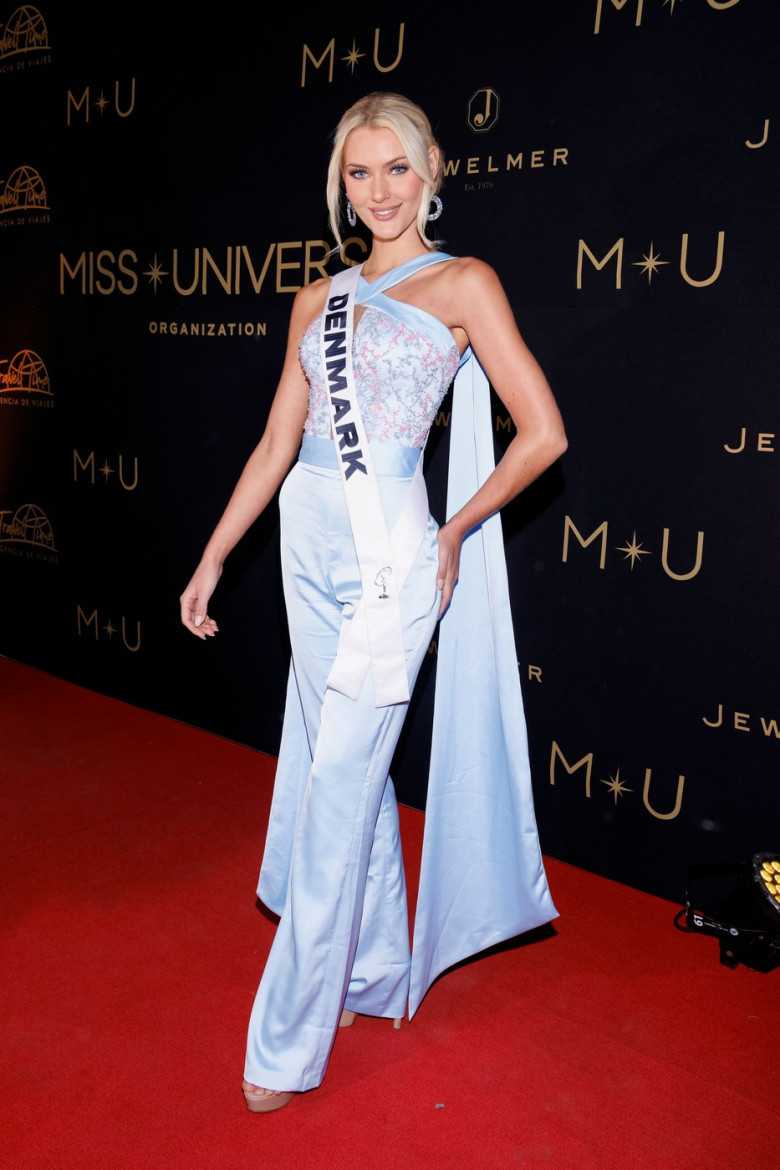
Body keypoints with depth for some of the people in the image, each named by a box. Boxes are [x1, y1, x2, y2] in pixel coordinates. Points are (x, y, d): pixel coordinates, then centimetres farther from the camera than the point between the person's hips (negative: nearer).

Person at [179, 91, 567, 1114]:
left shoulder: (463, 284, -1)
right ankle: (379, 972, 34)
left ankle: (290, 1043, 11)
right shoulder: (318, 300, 14)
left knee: (335, 790, -3)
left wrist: (454, 529, 0)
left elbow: (543, 433, -5)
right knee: (351, 770, 15)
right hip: (309, 547, 6)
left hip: (386, 555, -6)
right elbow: (277, 444, 14)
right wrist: (211, 561, 12)